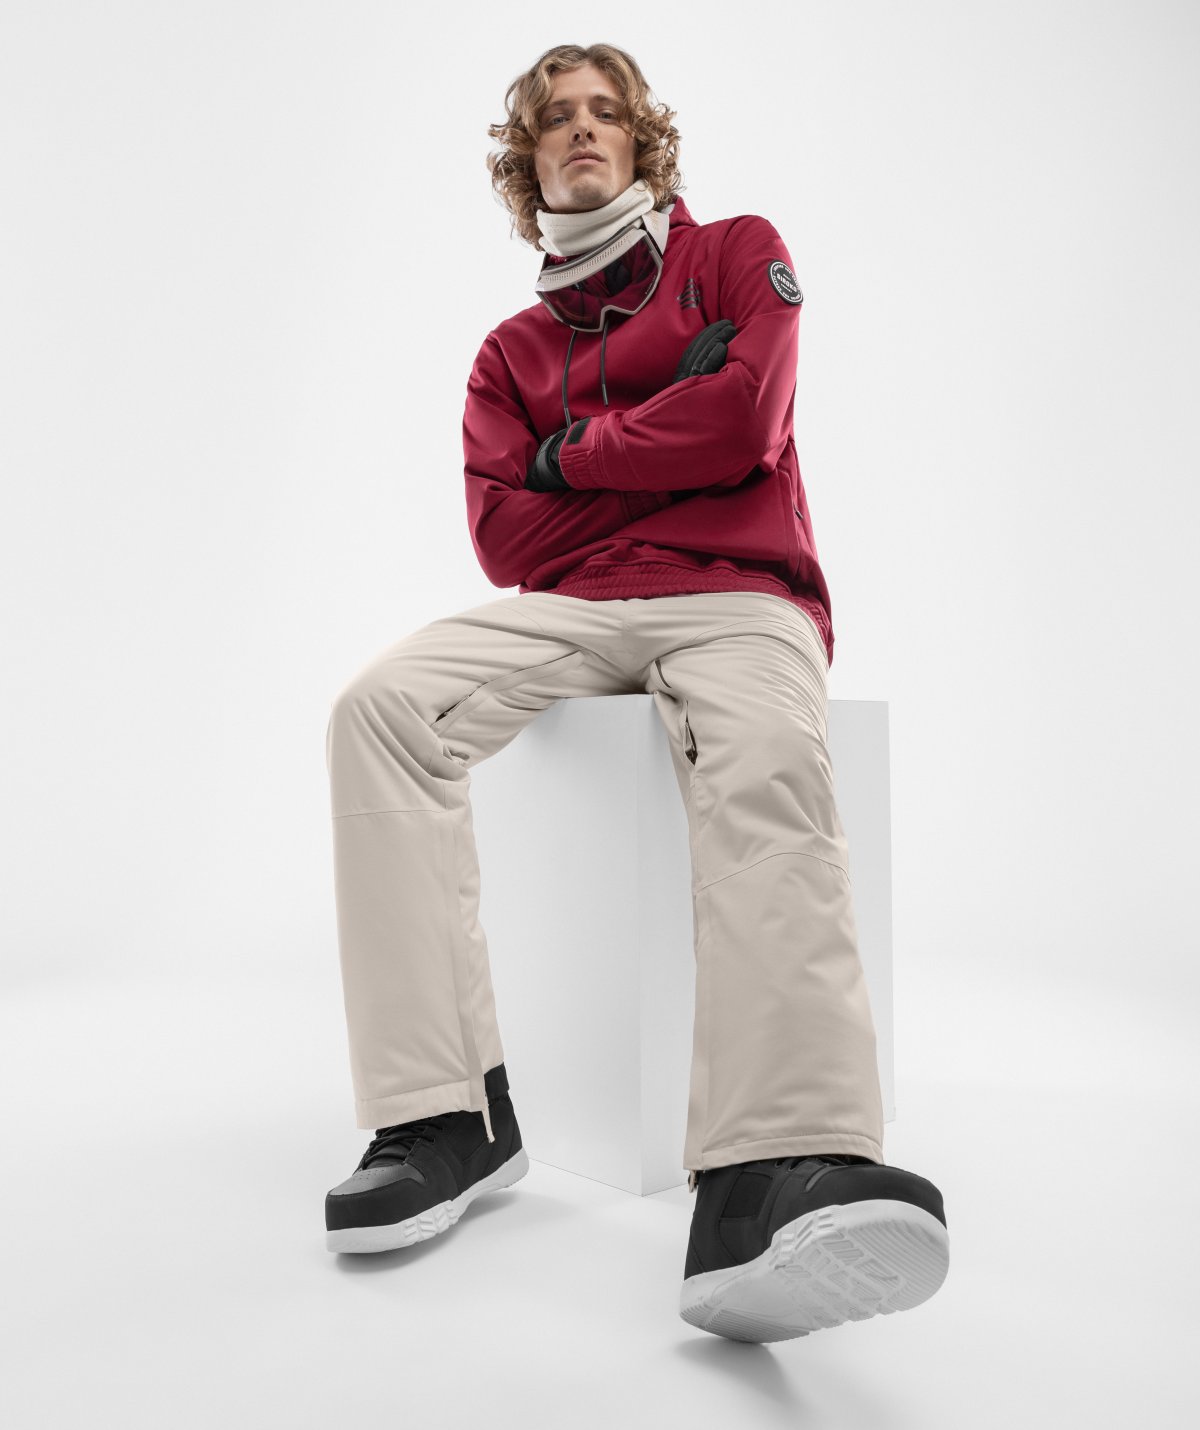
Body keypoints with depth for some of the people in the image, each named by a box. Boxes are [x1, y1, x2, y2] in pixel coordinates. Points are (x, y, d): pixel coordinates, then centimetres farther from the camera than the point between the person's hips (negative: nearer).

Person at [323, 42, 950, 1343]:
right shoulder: (512, 349, 23)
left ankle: (768, 1183, -56)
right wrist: (667, 434, 1)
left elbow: (744, 425, -5)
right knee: (380, 704, -25)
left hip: (739, 598, -3)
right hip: (571, 612, 4)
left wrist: (574, 453, 5)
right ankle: (445, 1115, -29)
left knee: (767, 763, -38)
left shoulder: (739, 253, 16)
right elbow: (505, 539, 6)